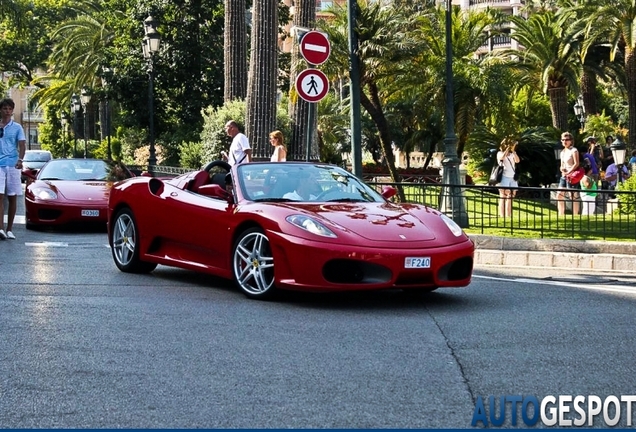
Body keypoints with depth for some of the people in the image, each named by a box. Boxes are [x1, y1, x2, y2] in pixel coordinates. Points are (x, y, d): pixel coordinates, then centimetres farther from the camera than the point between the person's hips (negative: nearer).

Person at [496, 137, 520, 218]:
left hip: (512, 178, 5)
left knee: (510, 197, 4)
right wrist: (507, 149, -13)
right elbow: (501, 158, -19)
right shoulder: (500, 153, 4)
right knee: (503, 197, -7)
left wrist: (513, 150, -6)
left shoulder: (512, 154, 17)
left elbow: (517, 160, -1)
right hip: (504, 177, -5)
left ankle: (509, 216, 6)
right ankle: (502, 216, -10)